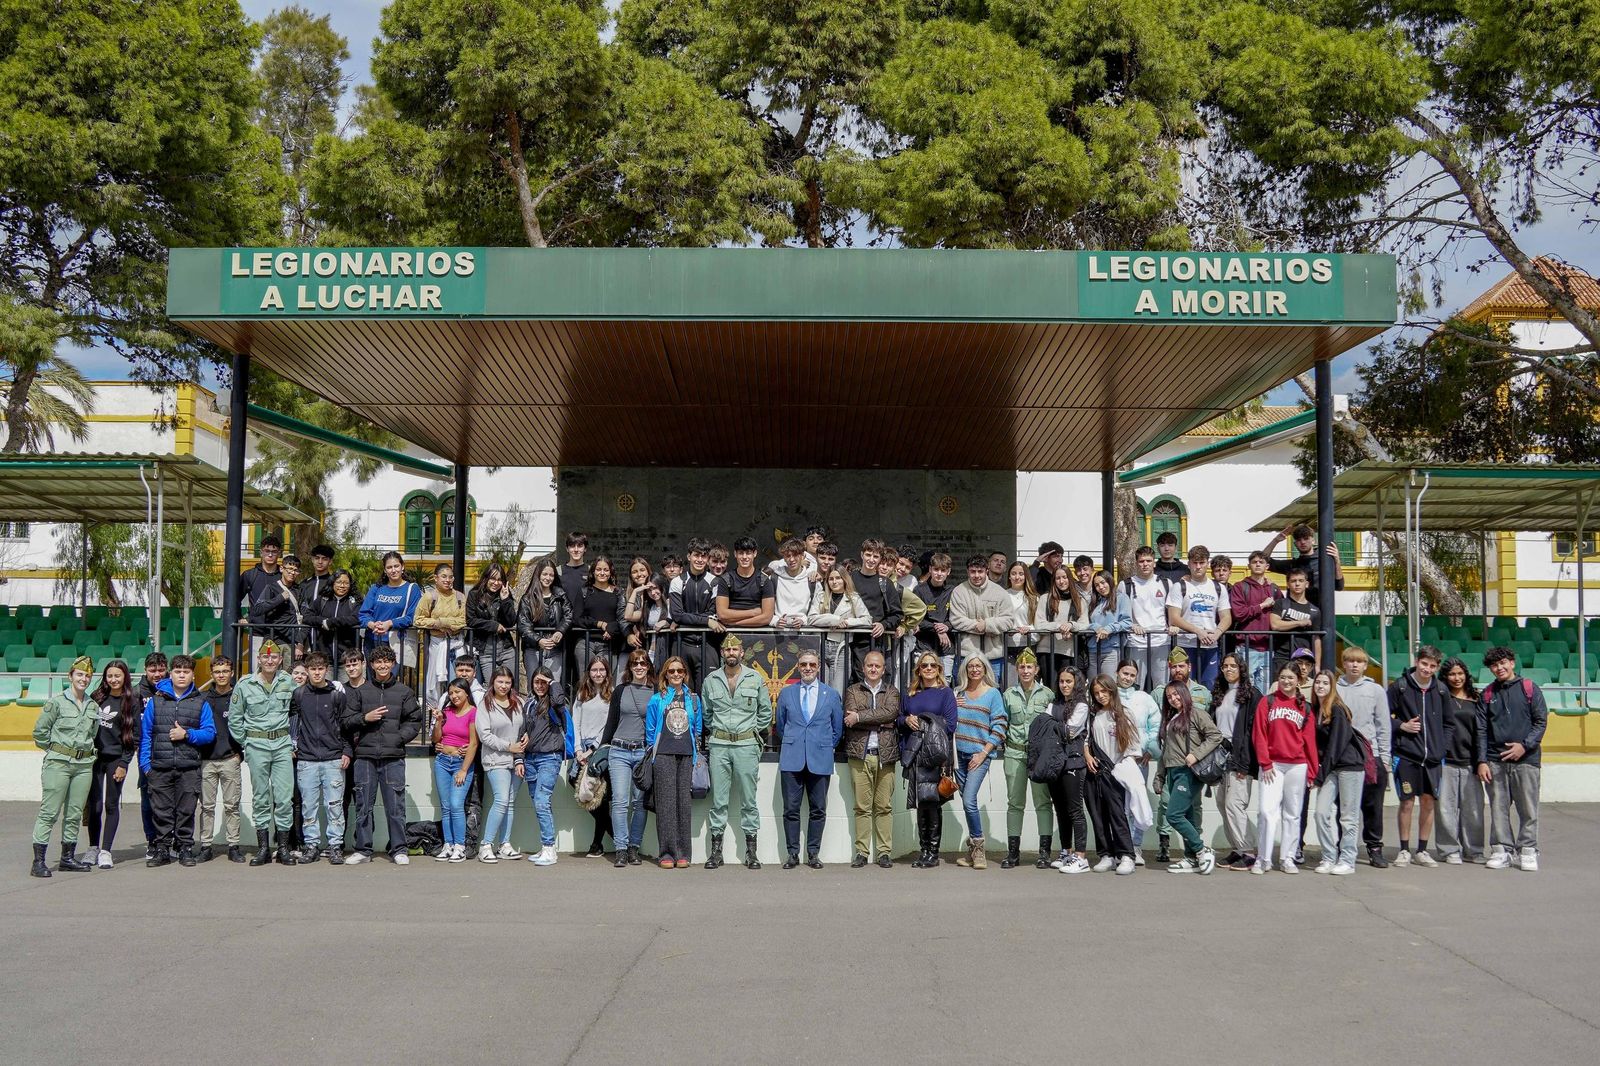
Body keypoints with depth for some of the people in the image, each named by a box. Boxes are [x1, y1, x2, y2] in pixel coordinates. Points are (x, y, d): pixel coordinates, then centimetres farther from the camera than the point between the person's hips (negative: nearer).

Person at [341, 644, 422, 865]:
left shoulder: (404, 692, 7)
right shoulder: (361, 692, 9)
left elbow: (415, 721, 6)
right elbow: (347, 721, 9)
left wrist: (399, 738, -7)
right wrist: (365, 718, -8)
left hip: (393, 757, -1)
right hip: (365, 757, 1)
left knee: (395, 805, 0)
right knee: (363, 805, 6)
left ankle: (398, 849, 9)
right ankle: (363, 850, 15)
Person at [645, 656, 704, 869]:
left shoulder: (693, 699, 13)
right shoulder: (657, 700, 6)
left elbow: (698, 729, 16)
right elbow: (650, 730, 9)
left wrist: (696, 755, 11)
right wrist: (653, 752, 5)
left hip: (686, 756, 2)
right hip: (664, 755, -2)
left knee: (683, 801, 1)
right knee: (666, 801, -5)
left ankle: (682, 853, 4)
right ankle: (666, 853, -3)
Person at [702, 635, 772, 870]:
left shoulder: (755, 679, 4)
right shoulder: (711, 680, 7)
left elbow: (766, 711, 12)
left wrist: (754, 731, 7)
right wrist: (715, 731, 11)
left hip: (746, 744, -1)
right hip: (719, 745, 1)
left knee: (749, 799, 2)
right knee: (718, 799, 3)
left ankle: (751, 850, 7)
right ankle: (715, 850, 8)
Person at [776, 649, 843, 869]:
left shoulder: (831, 695, 8)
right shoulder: (786, 694, 10)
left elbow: (838, 729, 13)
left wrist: (826, 748, 10)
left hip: (820, 760, 0)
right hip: (792, 760, 0)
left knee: (818, 809, 2)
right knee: (791, 809, -1)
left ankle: (813, 854, 11)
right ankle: (793, 853, 7)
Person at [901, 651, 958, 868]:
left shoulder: (945, 693, 3)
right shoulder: (910, 694, 17)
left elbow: (950, 725, -4)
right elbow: (900, 718, 21)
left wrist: (924, 727, -9)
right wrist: (907, 720, 0)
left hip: (936, 755, -4)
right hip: (914, 754, 4)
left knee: (932, 800, -8)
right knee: (920, 802, 5)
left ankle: (933, 852, 0)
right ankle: (923, 849, 12)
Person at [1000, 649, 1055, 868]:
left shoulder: (1047, 693, 5)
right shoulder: (1009, 694, 11)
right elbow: (1003, 723, 16)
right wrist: (1002, 743, 6)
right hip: (1015, 753, 2)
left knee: (1042, 800, -2)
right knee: (1015, 802, 3)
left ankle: (1044, 851, 3)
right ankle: (1013, 851, 8)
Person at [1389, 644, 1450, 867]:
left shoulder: (1440, 690, 7)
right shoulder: (1400, 686, -3)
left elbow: (1447, 722, 15)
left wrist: (1443, 748, 5)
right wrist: (1401, 726, -12)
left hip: (1433, 757, 3)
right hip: (1406, 756, -3)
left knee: (1428, 802, 7)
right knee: (1407, 803, -1)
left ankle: (1422, 850, 18)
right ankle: (1404, 850, 10)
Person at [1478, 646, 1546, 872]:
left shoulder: (1529, 689, 4)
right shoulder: (1488, 694, 11)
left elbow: (1541, 721, 1)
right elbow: (1481, 730, 8)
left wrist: (1524, 745, -12)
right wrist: (1482, 761, 0)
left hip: (1525, 759, -2)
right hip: (1495, 761, 2)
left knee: (1528, 809, 0)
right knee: (1498, 809, 3)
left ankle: (1527, 851, 9)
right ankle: (1501, 850, 9)